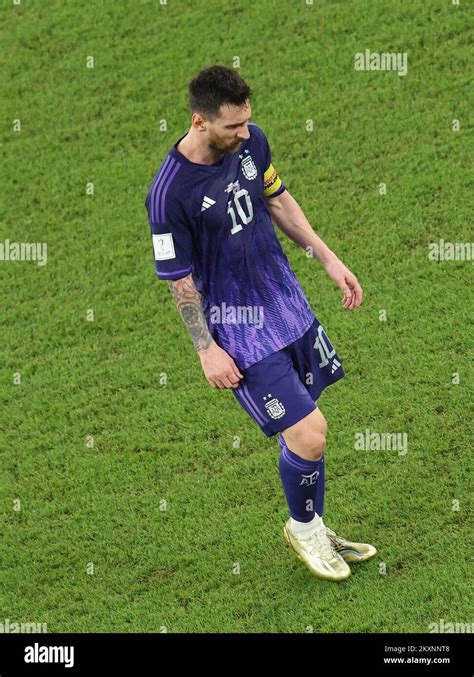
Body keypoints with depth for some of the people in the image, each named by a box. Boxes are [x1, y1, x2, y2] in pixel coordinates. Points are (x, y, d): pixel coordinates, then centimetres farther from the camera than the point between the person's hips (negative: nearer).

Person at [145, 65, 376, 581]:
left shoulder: (252, 141, -5)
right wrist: (206, 349, -11)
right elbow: (179, 278, -15)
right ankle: (302, 527, 20)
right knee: (309, 434, -9)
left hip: (287, 299, 7)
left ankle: (314, 529, 34)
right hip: (239, 328, -6)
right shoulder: (170, 193, -25)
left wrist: (328, 259, 14)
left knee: (303, 428, 13)